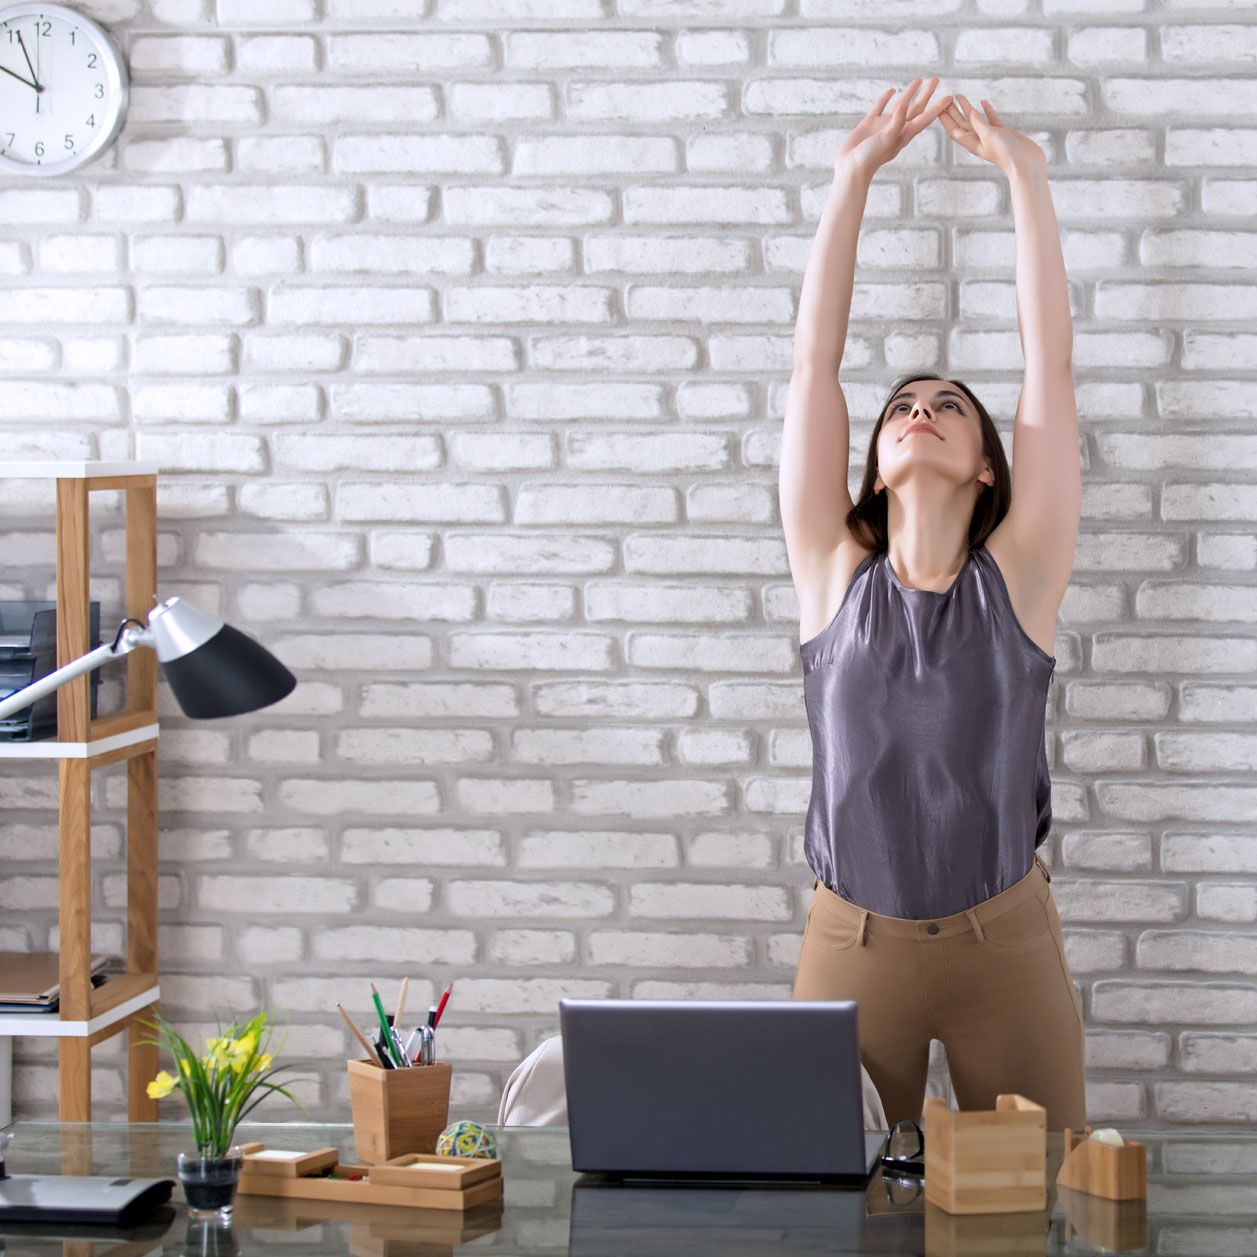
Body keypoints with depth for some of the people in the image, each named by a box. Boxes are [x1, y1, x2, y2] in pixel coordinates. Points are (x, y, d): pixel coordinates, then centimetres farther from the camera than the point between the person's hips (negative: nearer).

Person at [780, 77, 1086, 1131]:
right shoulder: (837, 573, 1)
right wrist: (856, 173, -2)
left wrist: (1026, 173, -4)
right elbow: (814, 360, -1)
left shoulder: (1017, 577, -1)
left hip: (1007, 939, 0)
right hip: (855, 939, 1)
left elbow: (1051, 361, -4)